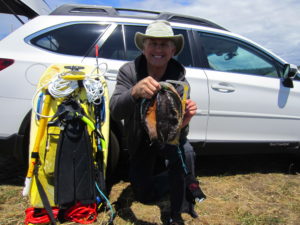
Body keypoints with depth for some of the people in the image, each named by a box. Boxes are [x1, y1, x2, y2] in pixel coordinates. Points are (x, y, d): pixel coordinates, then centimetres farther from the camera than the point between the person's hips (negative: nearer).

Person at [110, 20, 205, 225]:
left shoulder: (179, 77, -22)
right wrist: (135, 91, -56)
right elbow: (115, 112, -36)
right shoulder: (128, 71, -22)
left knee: (185, 152, -35)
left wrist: (184, 122, -52)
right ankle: (186, 181, 32)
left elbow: (180, 136, -27)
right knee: (145, 196, 5)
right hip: (139, 140, 1)